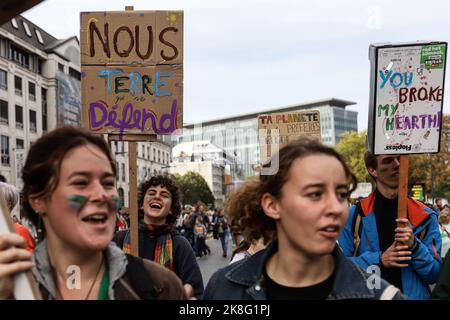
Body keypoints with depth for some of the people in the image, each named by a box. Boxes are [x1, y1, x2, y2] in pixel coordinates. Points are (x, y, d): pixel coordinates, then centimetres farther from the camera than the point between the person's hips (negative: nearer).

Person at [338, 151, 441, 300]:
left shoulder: (425, 216, -6)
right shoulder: (354, 215, -10)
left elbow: (435, 274, -5)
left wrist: (414, 245, -21)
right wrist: (378, 260, -21)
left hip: (412, 295, 1)